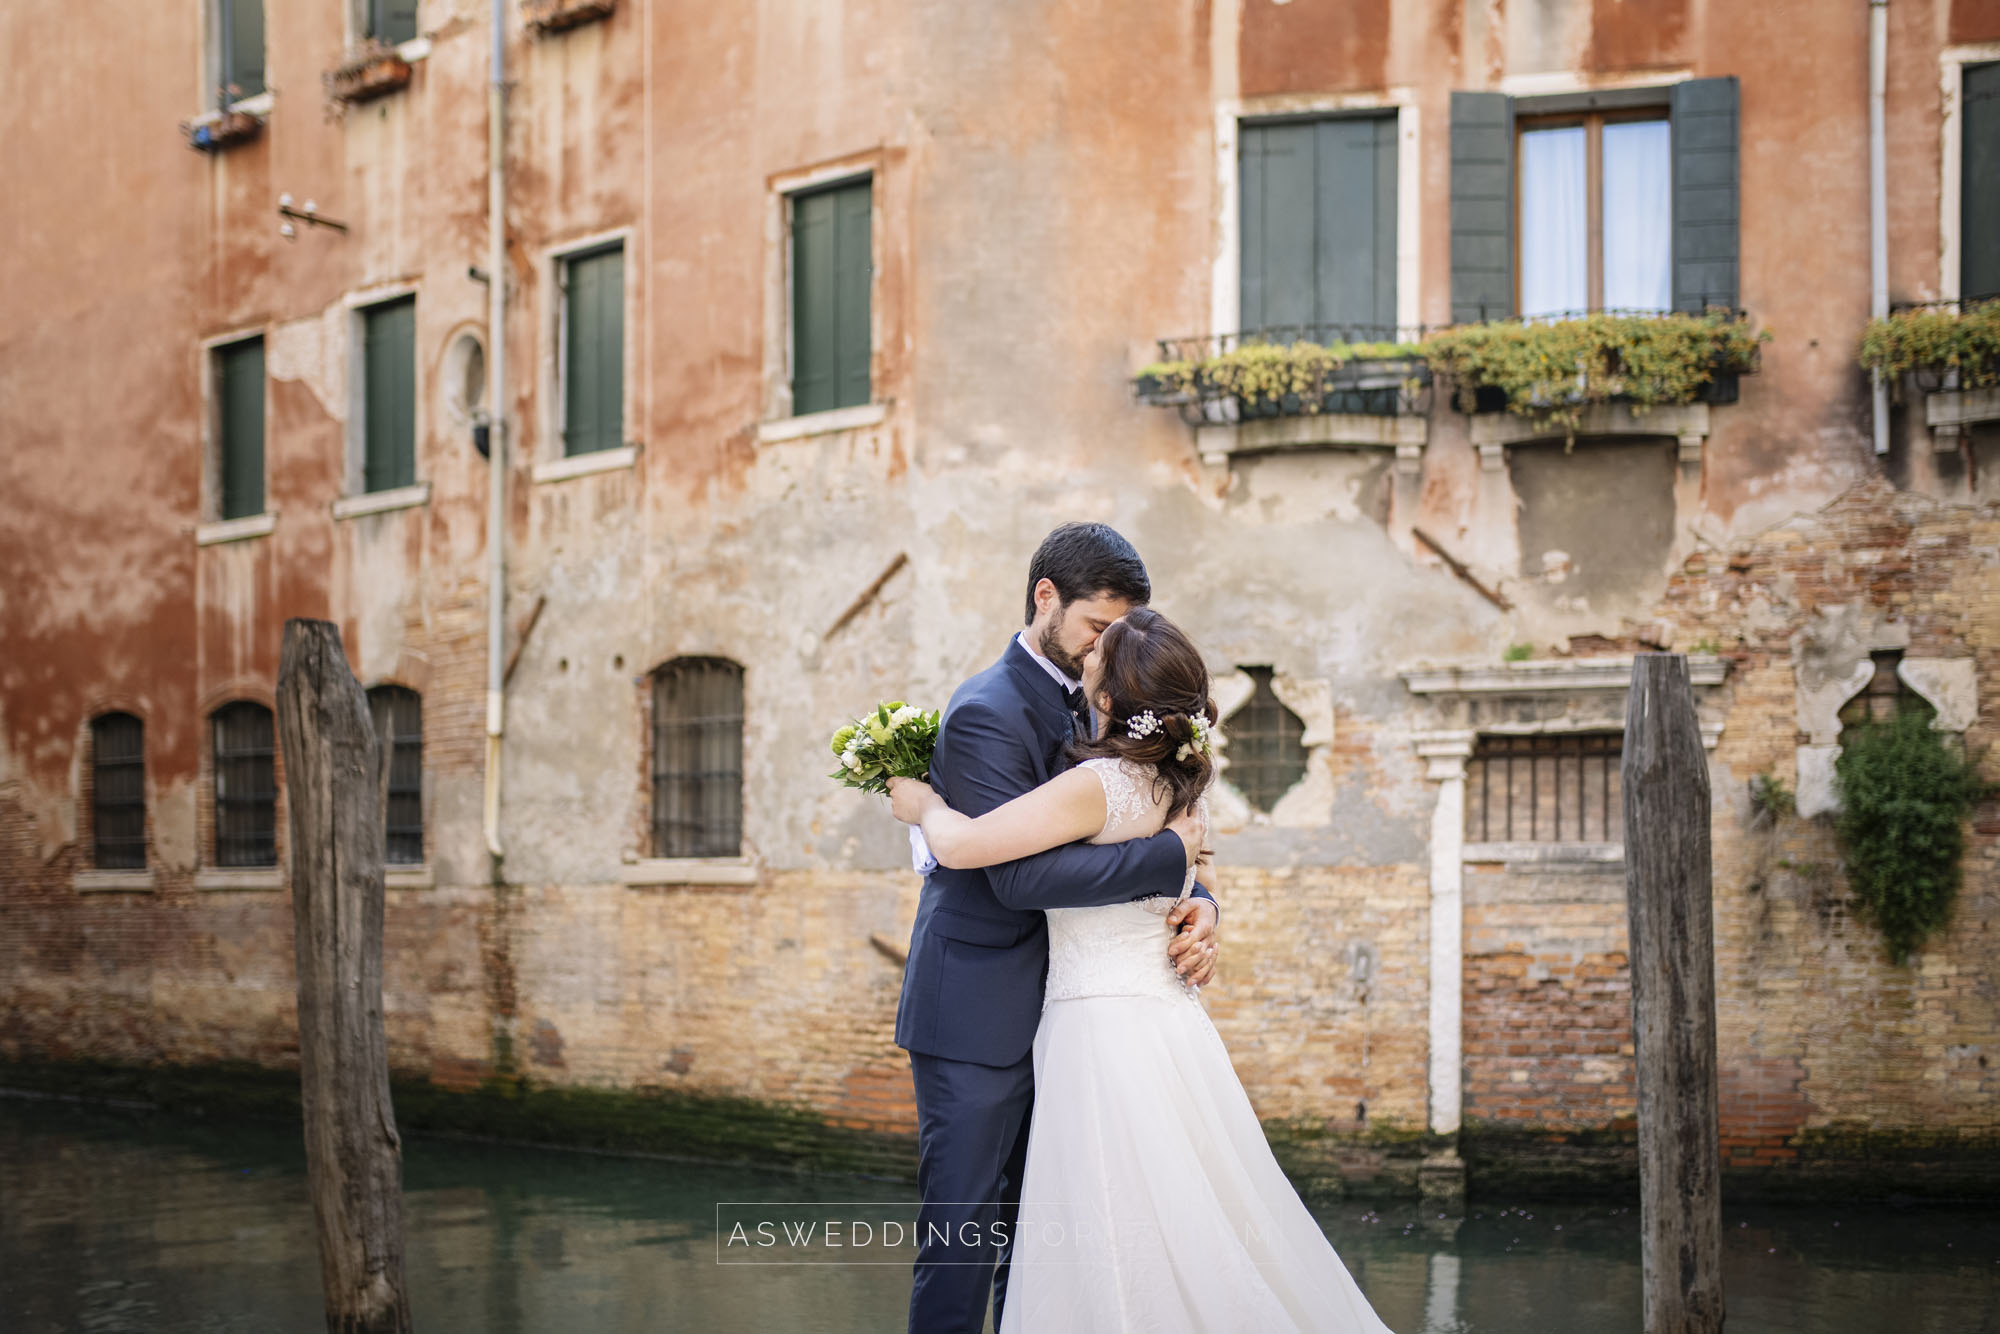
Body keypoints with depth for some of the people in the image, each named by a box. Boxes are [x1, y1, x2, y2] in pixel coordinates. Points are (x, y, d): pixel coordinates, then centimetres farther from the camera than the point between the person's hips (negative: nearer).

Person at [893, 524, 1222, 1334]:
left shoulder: (1093, 707, 11)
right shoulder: (985, 714, -16)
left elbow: (1153, 828, 13)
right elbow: (1021, 873, -26)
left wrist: (1199, 904, -9)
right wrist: (1168, 859, -22)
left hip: (1048, 1015, 8)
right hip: (977, 1020, -8)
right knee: (964, 1235, -4)